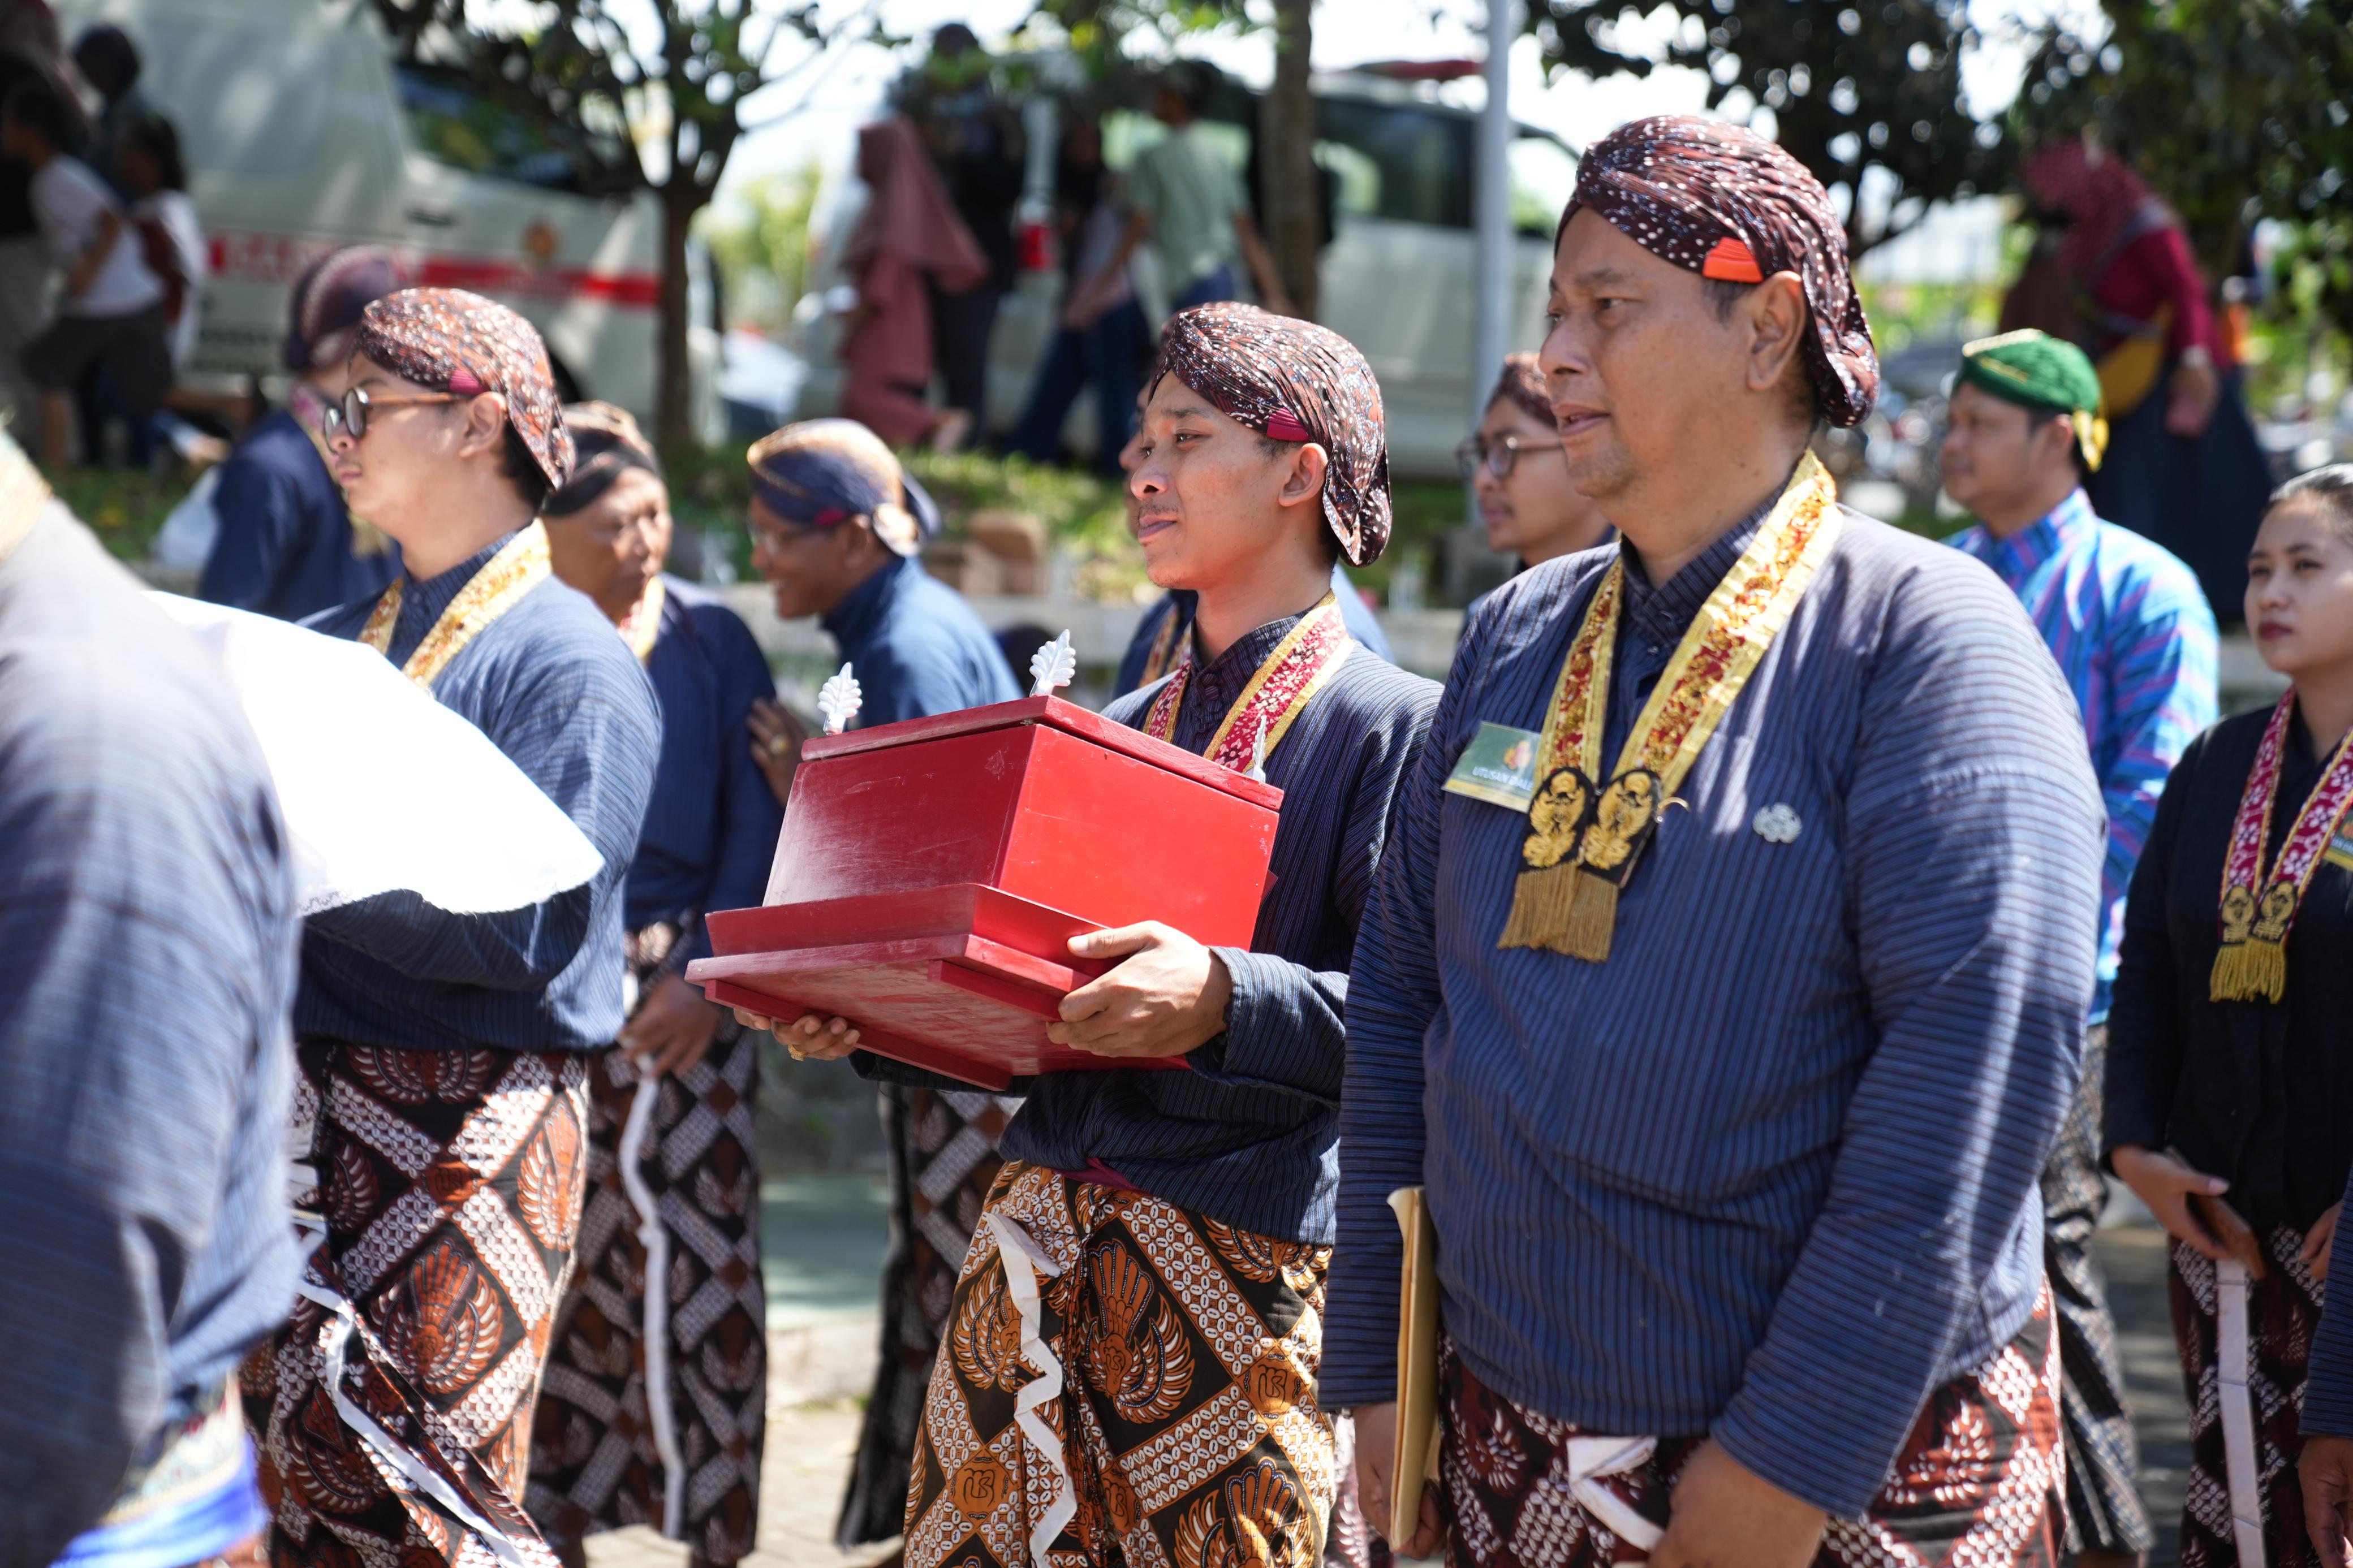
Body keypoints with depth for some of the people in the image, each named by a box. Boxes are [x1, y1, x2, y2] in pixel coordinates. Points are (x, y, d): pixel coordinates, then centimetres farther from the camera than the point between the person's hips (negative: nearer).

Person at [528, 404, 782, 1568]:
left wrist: (706, 974, -7)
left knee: (696, 1254, -3)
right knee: (550, 1262, 3)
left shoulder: (710, 639, 4)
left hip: (683, 987, 0)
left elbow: (757, 820, 3)